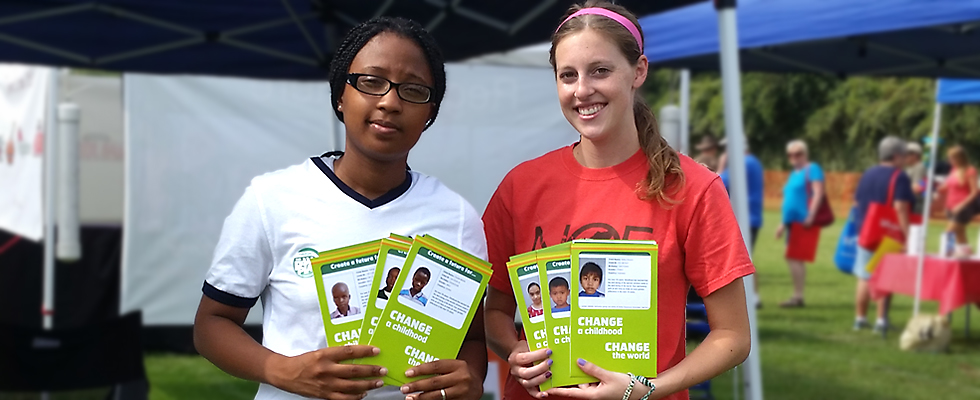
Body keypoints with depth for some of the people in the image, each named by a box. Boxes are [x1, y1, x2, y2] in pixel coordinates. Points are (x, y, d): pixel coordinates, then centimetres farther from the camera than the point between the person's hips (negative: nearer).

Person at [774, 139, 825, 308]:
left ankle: (797, 296, -12)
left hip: (804, 221, -9)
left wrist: (810, 216, -24)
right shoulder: (793, 174, 22)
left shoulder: (812, 169, -4)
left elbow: (818, 193, -16)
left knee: (793, 257, -13)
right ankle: (798, 296, 11)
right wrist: (784, 223, 25)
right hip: (793, 221, 9)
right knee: (797, 259, 8)